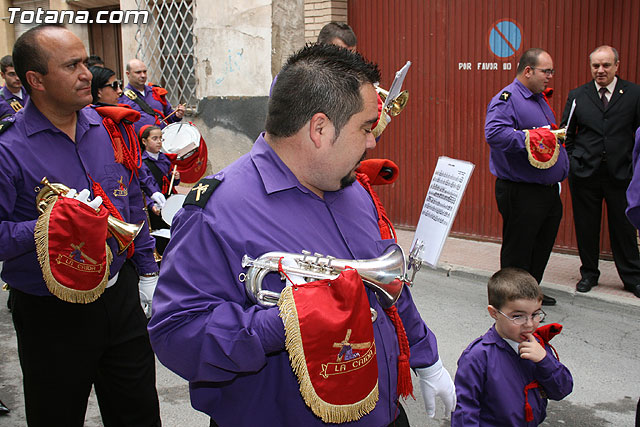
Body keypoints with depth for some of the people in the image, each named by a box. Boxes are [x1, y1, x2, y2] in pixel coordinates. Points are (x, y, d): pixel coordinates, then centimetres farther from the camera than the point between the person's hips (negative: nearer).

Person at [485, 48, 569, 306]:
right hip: (521, 194, -10)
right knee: (518, 248, 0)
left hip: (548, 191, 10)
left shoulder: (539, 99, 18)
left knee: (542, 245, 18)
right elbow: (494, 133, -30)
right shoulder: (507, 98, -13)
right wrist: (530, 138, -32)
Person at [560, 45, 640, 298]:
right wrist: (570, 163, -3)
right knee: (586, 227, 9)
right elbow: (567, 134, 8)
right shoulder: (577, 95, 5)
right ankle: (589, 274, 26)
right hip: (585, 173, 1)